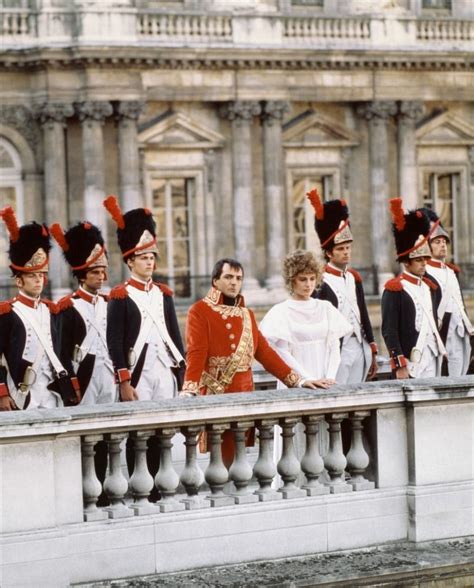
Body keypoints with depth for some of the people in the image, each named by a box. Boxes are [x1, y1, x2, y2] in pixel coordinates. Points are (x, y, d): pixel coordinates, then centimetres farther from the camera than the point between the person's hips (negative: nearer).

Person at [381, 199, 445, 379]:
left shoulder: (431, 287, 15)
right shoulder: (394, 289, -8)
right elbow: (389, 331, -12)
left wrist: (441, 353, 17)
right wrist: (399, 366, -17)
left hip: (433, 360, 7)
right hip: (409, 363, -7)